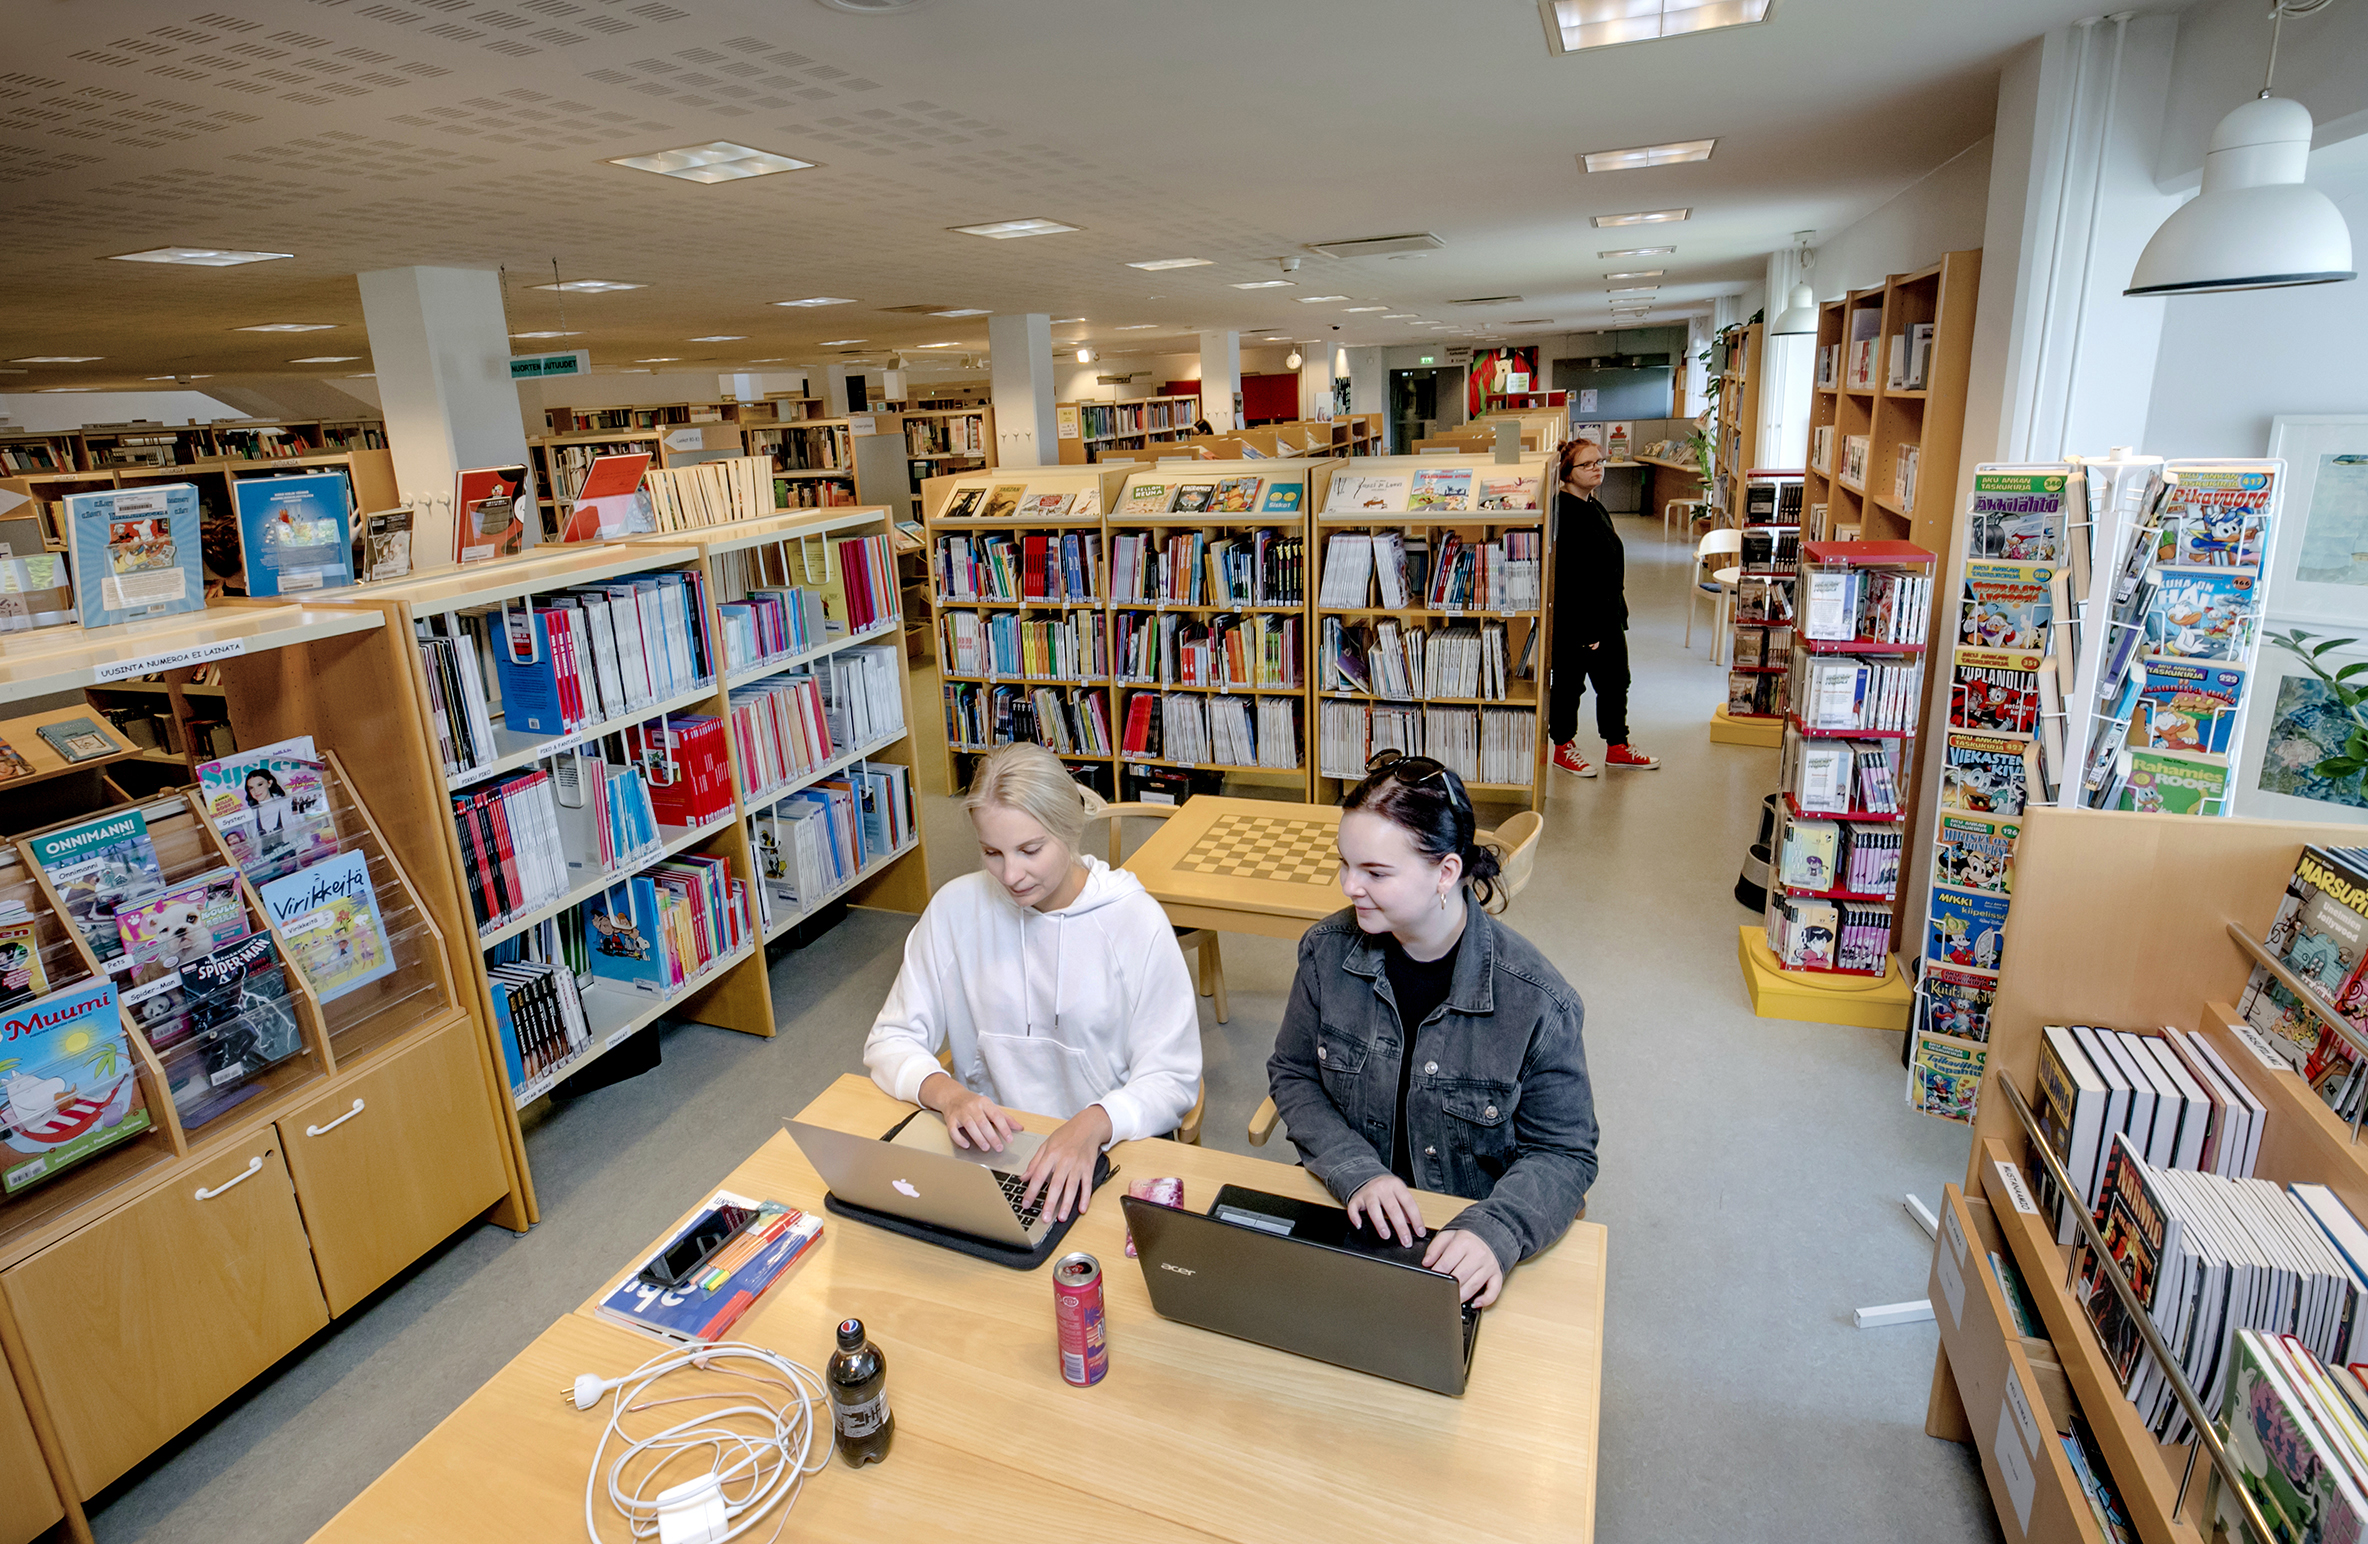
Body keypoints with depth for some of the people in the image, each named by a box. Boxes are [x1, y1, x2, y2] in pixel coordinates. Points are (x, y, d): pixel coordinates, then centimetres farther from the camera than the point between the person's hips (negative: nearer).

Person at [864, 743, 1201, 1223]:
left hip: (1109, 1152, -3)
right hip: (988, 1145, 3)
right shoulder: (956, 908, -2)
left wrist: (1092, 1125, -29)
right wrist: (947, 1093, -19)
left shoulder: (1136, 922, -10)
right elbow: (891, 1041, 3)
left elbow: (1172, 1079, -8)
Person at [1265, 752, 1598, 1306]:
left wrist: (1494, 1232, -25)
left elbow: (1564, 1153, -6)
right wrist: (1357, 1173, -11)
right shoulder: (1328, 951, -6)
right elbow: (1292, 1074, 5)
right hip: (1346, 1215, 2)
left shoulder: (1536, 1001, -16)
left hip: (1463, 1240, -1)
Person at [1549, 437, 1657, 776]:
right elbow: (1563, 578, -23)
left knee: (1615, 682, 15)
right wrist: (1583, 628, -23)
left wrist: (1616, 613, 17)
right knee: (1569, 684, 7)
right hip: (1573, 620, -9)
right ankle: (1563, 748, 24)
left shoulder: (1597, 508, 12)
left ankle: (1617, 747, 29)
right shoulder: (1562, 512, -19)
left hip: (1607, 617, 9)